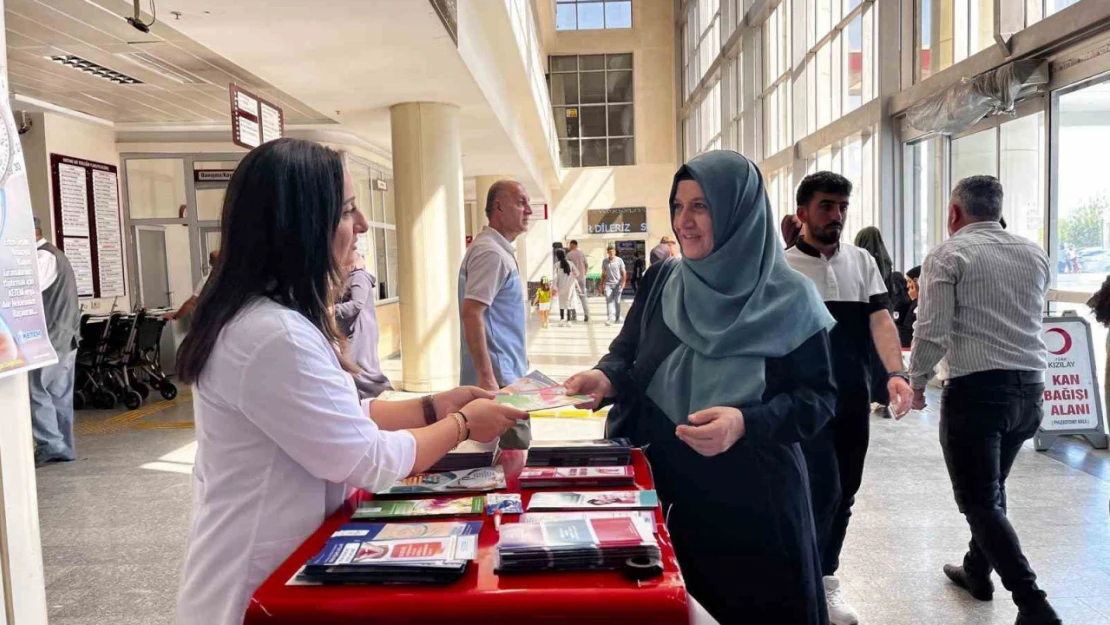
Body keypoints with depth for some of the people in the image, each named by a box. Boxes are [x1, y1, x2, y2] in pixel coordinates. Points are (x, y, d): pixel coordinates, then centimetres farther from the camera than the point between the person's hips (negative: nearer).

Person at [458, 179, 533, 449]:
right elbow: (471, 314, -24)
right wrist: (486, 376, -27)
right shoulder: (491, 252, -17)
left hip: (505, 374, 10)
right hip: (498, 377, -10)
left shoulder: (499, 250, 15)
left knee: (511, 452, 16)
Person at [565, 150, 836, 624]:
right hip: (670, 483, 4)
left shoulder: (789, 298, -11)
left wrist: (746, 422, -26)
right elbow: (628, 349, 6)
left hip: (753, 494, -3)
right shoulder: (662, 280, 1)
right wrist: (606, 377, -16)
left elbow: (817, 397, -10)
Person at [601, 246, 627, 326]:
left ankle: (617, 317, 18)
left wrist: (623, 282, -13)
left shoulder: (619, 260, 1)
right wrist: (602, 284, 14)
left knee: (617, 301, 4)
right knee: (609, 301, -10)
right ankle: (610, 318, -18)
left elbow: (624, 273, 0)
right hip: (608, 284, 2)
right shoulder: (605, 261, 9)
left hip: (617, 283, -1)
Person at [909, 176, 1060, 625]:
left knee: (980, 500, 0)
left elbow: (932, 330, -14)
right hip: (1030, 386, 7)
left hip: (976, 387, -7)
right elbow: (1030, 319, 21)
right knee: (992, 486, 23)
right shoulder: (1034, 254, 10)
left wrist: (917, 379, -1)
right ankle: (978, 571, 36)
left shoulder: (948, 255, -8)